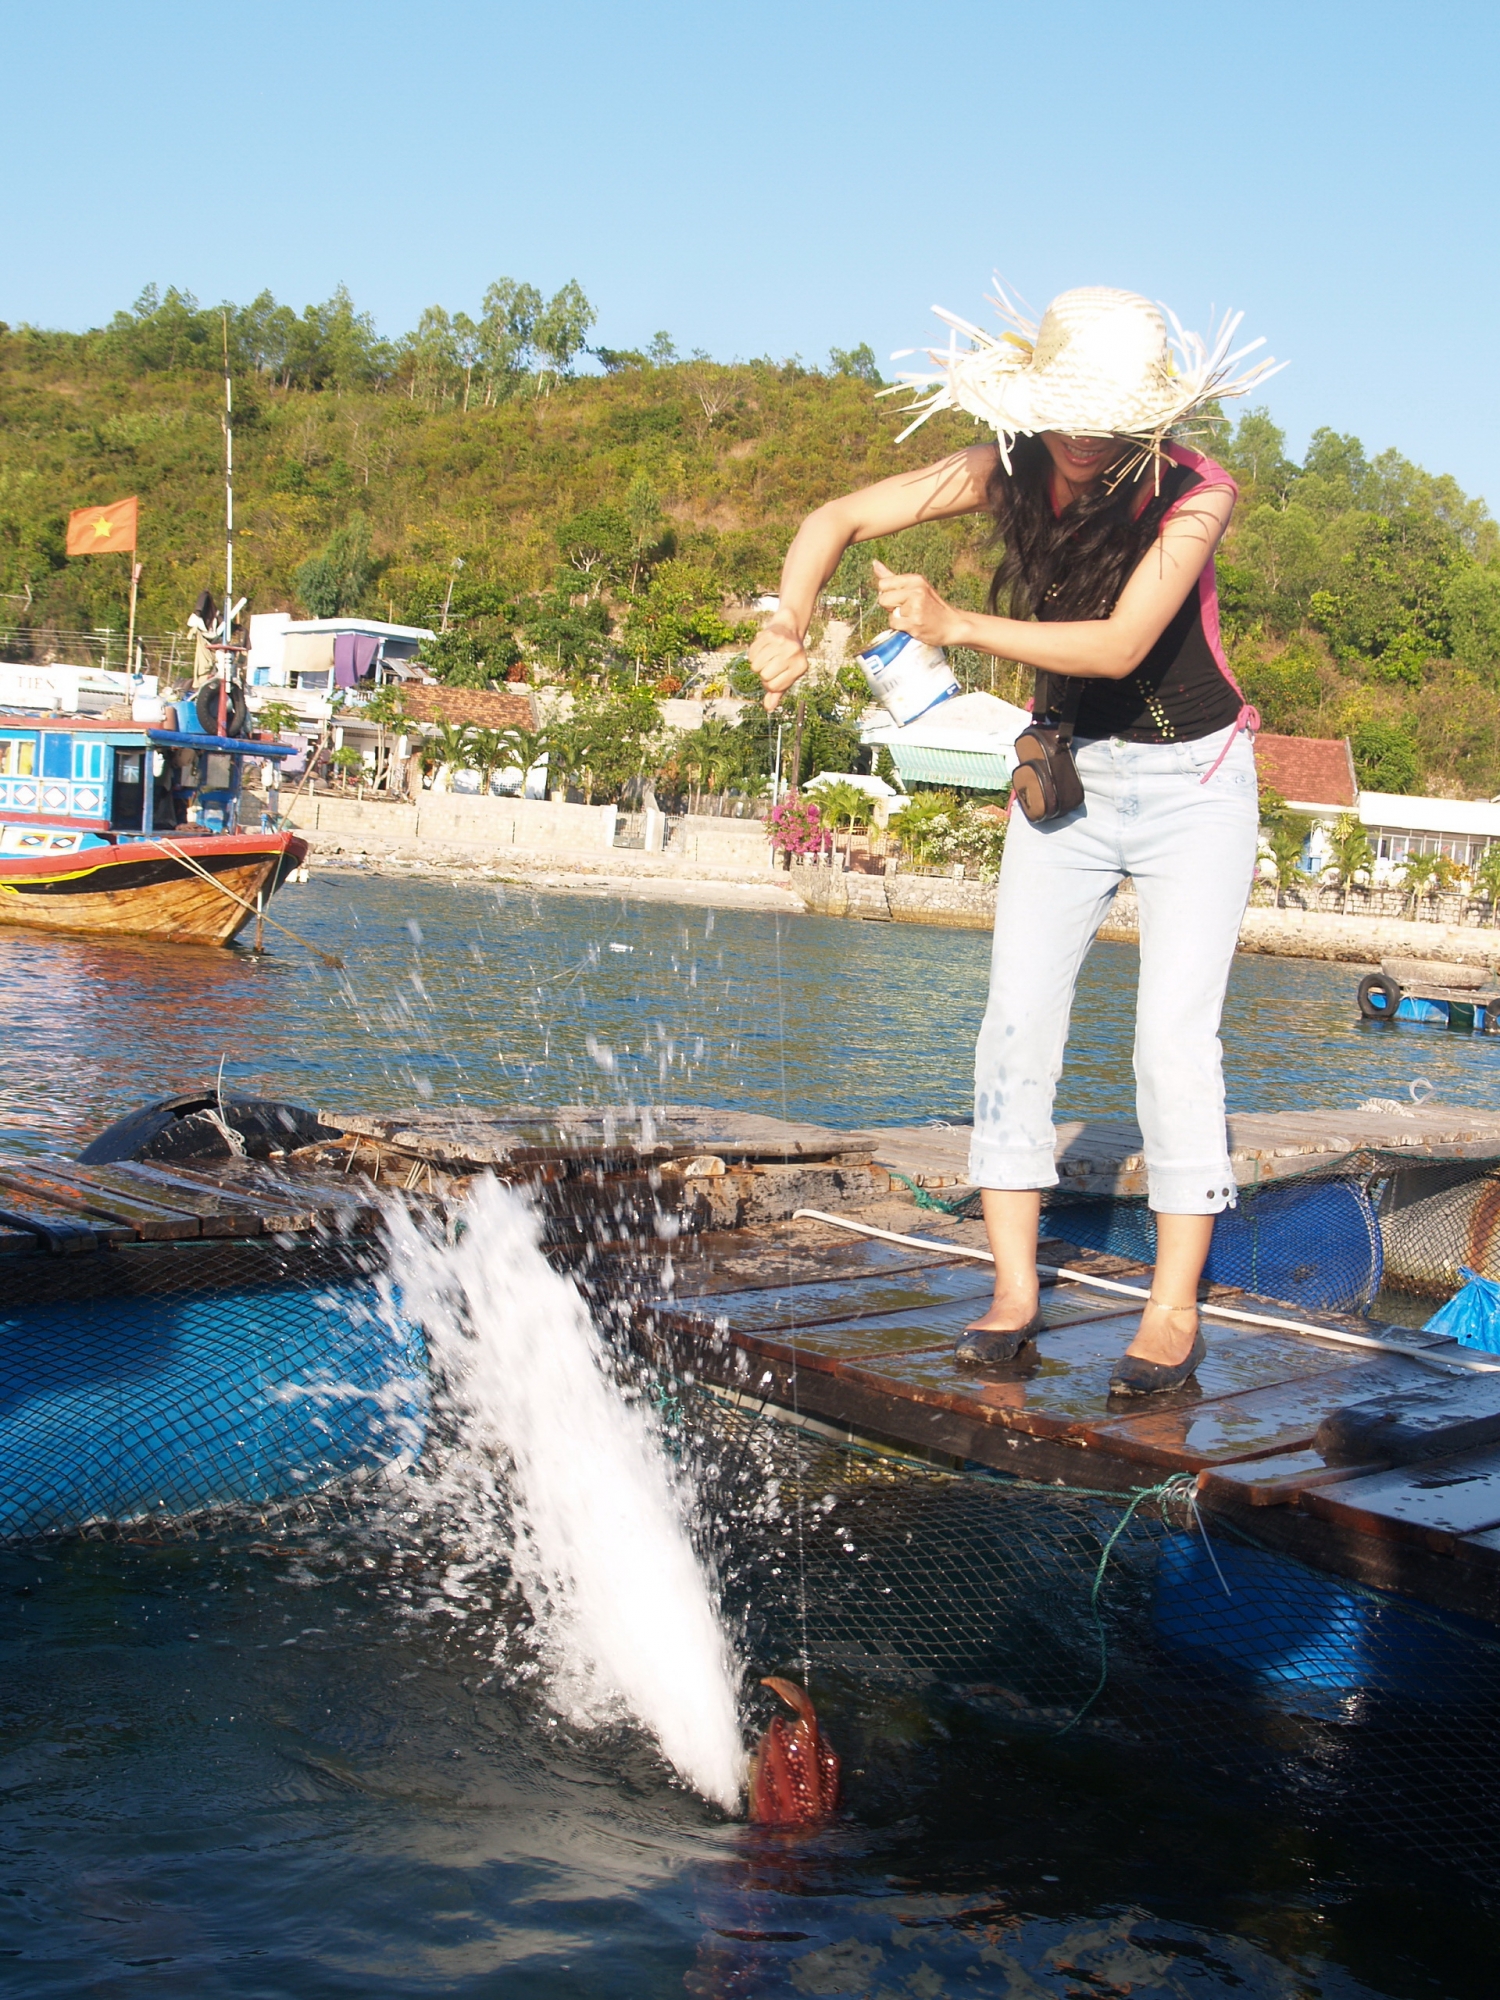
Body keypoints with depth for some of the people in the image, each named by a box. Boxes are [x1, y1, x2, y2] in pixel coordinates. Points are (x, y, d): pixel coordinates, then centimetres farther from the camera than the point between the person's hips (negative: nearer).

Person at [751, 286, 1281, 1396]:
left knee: (1174, 1038, -12)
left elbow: (1118, 644, -34)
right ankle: (1015, 1291, 2)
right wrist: (791, 625, -29)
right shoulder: (1010, 471, -13)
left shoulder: (1196, 493, -23)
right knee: (1016, 1022, -5)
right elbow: (838, 520, -10)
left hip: (1193, 780, -3)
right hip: (1066, 772, 4)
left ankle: (1175, 1311, -5)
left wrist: (956, 624, -44)